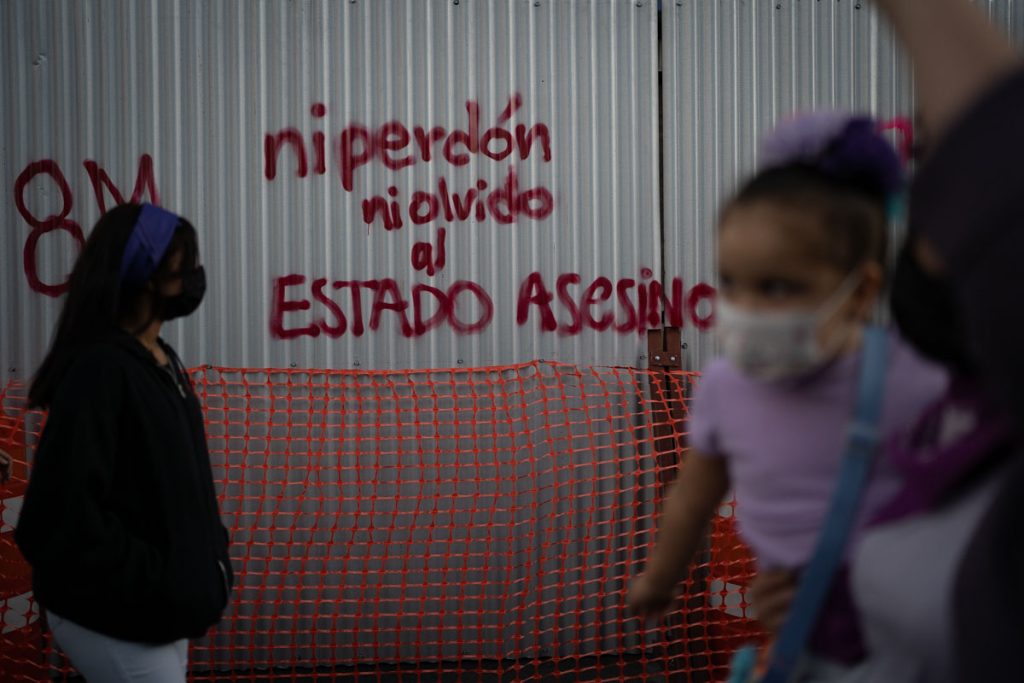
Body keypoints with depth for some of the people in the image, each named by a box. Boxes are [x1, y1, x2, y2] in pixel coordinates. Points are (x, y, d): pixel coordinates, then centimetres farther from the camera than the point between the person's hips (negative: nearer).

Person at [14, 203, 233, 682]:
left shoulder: (162, 362, 10)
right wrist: (155, 590, -21)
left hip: (161, 610, 9)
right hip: (115, 621, -9)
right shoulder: (98, 370, -20)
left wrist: (209, 551, 7)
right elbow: (61, 516, -26)